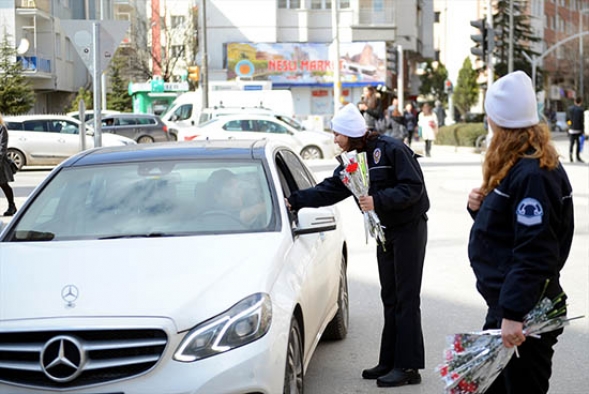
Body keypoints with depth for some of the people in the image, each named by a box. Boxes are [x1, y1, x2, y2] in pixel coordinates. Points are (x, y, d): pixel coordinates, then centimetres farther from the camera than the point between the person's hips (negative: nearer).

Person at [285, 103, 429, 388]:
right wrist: (294, 201, 7)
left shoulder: (392, 150, -18)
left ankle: (408, 367, -3)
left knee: (407, 299, -7)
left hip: (409, 228, -8)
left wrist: (378, 200, -29)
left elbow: (413, 187, -22)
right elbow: (329, 189, 11)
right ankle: (390, 363, 18)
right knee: (390, 298, 11)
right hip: (386, 230, 8)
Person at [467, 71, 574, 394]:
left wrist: (514, 313, -28)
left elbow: (534, 252, -26)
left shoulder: (533, 174, -21)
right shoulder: (514, 165, 10)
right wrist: (481, 206, 0)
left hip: (525, 310, -10)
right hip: (505, 300, 10)